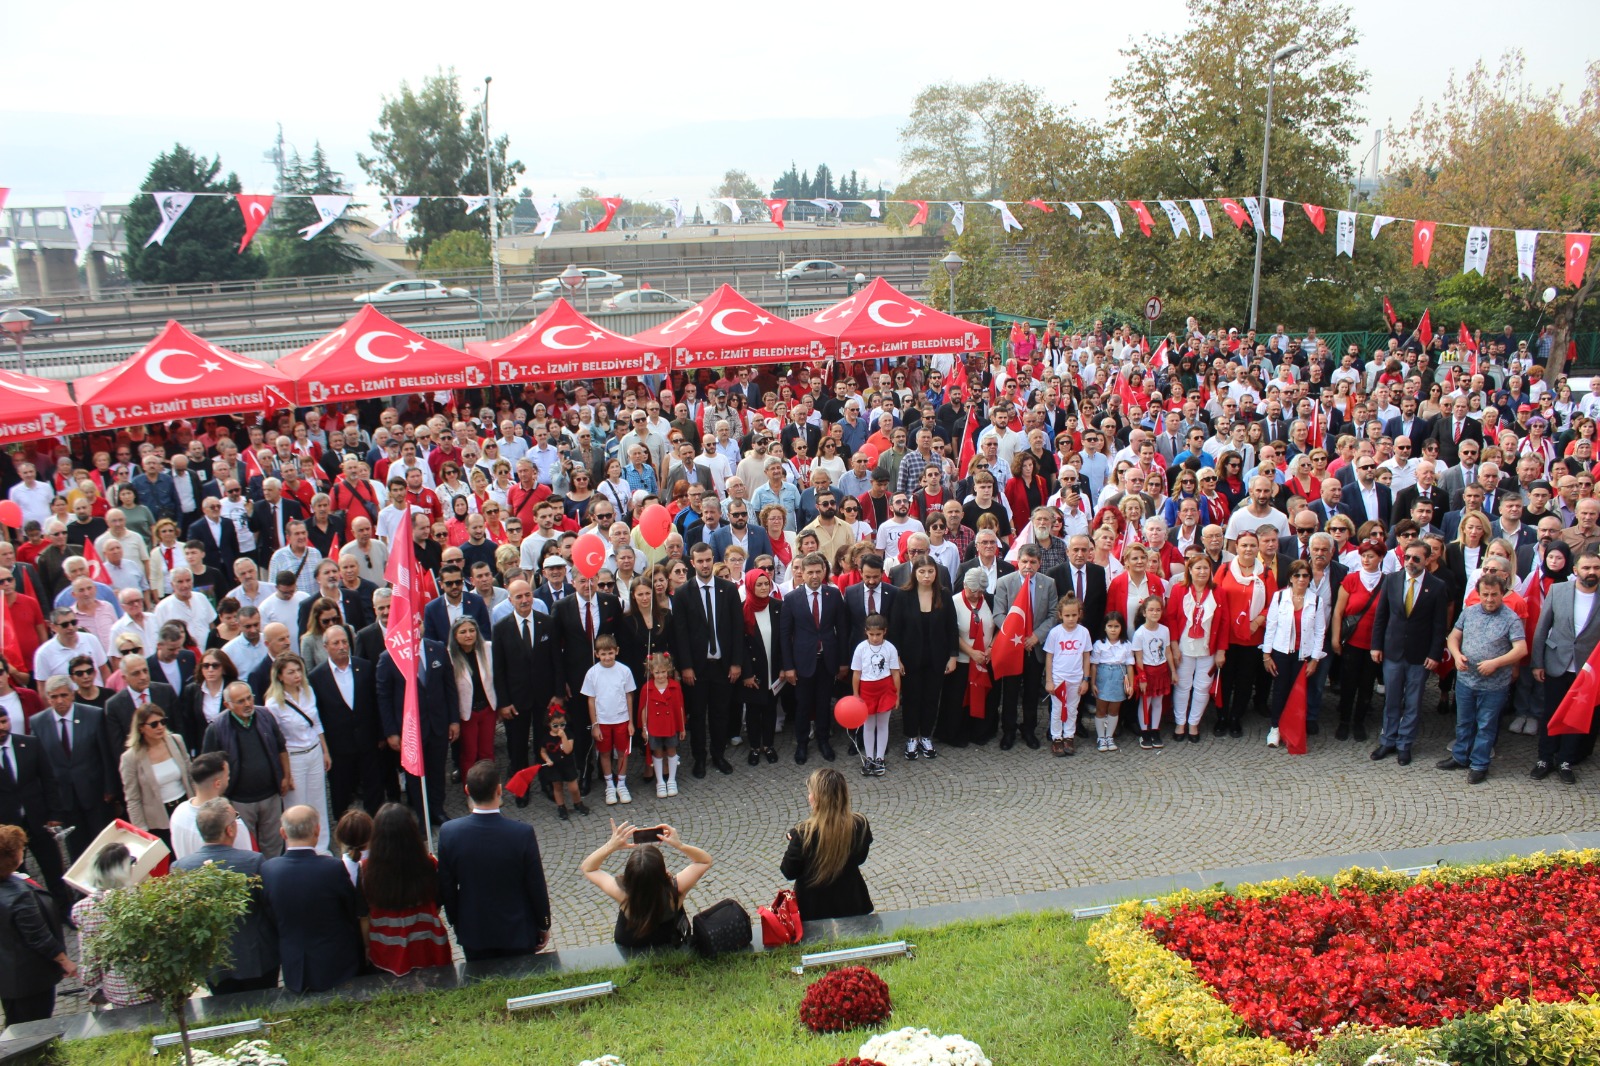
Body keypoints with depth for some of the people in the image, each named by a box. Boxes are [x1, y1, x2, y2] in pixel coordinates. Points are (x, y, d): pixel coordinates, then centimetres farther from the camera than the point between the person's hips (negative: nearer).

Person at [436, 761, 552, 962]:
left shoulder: (449, 832, -17)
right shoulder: (523, 833, -23)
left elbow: (446, 887, -5)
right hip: (517, 931, -2)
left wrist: (455, 922, 11)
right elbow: (537, 887, -13)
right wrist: (544, 925, 3)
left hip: (473, 931, 2)